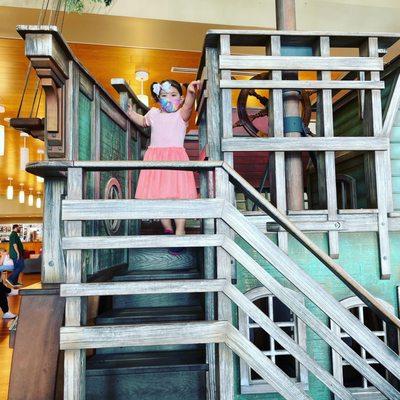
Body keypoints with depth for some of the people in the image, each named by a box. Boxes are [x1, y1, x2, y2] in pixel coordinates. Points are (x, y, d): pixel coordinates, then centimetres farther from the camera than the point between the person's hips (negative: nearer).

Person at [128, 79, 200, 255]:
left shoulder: (181, 114, 3)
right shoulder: (154, 113, 17)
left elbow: (188, 105, -20)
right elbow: (143, 121, 39)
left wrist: (191, 93, -40)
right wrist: (131, 113, 24)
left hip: (176, 156, -4)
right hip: (155, 157, 4)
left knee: (178, 195, -9)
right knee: (156, 195, 2)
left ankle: (179, 231, 2)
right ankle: (167, 227, 20)